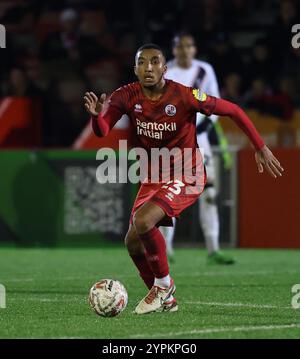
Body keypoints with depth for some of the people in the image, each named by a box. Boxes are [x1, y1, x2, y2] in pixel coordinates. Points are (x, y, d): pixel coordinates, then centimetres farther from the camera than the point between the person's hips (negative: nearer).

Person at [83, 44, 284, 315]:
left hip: (185, 176, -6)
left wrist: (261, 148, -9)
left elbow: (232, 110, -11)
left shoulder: (184, 96, -21)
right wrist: (97, 115, -41)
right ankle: (166, 300, 25)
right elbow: (102, 132, -17)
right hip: (153, 176, 6)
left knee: (142, 221, -27)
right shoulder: (128, 96, -9)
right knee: (133, 242, 3)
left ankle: (164, 284, -5)